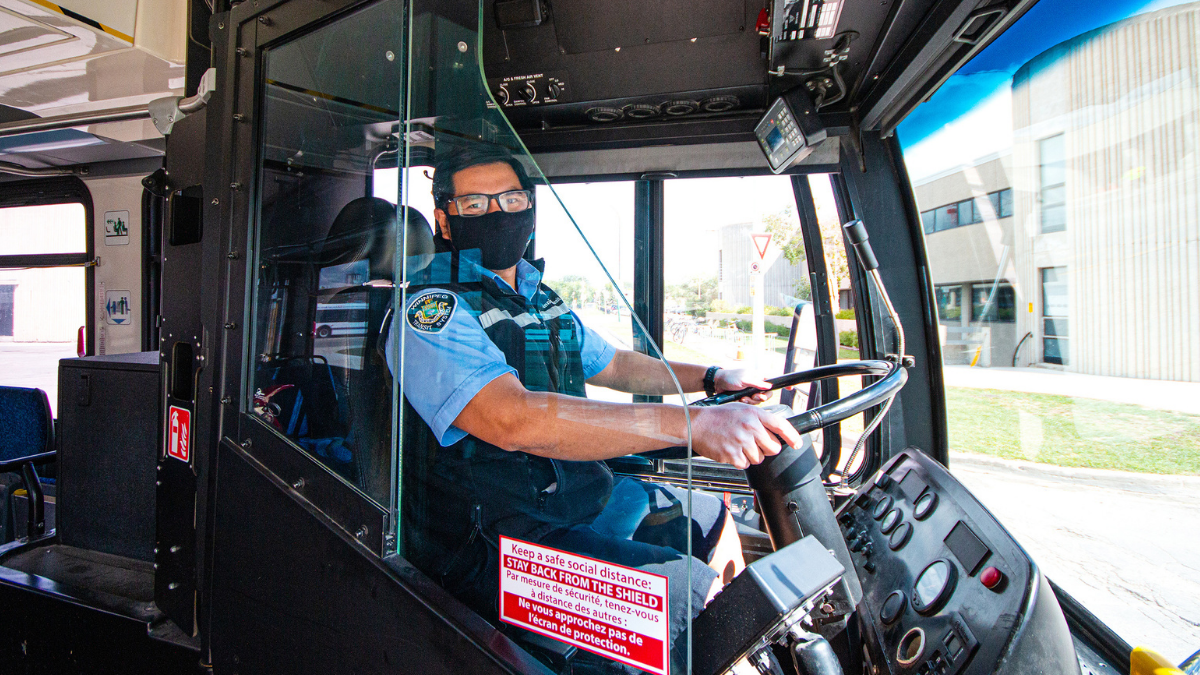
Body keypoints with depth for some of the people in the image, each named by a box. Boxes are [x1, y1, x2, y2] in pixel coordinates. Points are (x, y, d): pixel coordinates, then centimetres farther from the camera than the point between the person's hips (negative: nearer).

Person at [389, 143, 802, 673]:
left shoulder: (540, 300, 12)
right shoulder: (432, 313, -17)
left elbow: (609, 364, 24)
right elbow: (512, 419, -34)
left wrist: (709, 378, 14)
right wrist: (693, 423, -41)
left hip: (584, 496, 9)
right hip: (499, 544, -8)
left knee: (711, 516, 17)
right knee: (695, 588, -21)